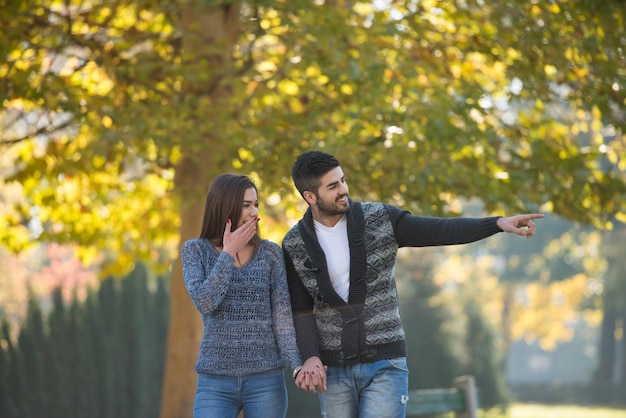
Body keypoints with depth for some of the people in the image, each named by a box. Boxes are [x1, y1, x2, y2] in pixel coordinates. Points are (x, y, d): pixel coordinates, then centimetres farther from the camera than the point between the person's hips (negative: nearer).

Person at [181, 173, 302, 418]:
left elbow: (282, 315, 0)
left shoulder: (270, 253, 4)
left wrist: (297, 365, -13)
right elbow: (204, 302, -13)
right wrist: (229, 253, -11)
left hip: (266, 379, 1)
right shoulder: (195, 250, 3)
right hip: (215, 381, -1)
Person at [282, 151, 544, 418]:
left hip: (384, 364, -1)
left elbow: (439, 231, -10)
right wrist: (311, 358, -17)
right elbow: (301, 311, 0)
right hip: (334, 369, 2)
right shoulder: (294, 246, -2)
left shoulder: (379, 219, -4)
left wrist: (499, 223, -22)